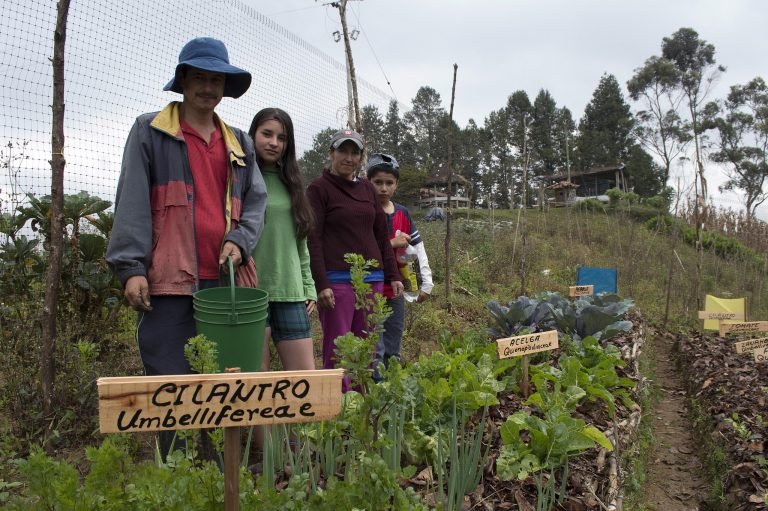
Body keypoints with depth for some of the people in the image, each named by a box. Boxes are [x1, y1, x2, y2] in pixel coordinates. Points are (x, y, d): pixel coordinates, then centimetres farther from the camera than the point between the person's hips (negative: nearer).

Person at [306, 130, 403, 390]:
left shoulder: (367, 188, 16)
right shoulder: (319, 188, 0)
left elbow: (381, 235, 19)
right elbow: (313, 239, -6)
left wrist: (393, 275, 14)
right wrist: (321, 284, -14)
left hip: (372, 279, 6)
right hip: (338, 280, -5)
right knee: (337, 351, -5)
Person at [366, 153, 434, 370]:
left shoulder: (402, 213, 9)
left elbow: (418, 249, 12)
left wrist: (427, 283, 6)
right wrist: (391, 244, -16)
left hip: (396, 291, 6)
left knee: (393, 353, 13)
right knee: (375, 354, -8)